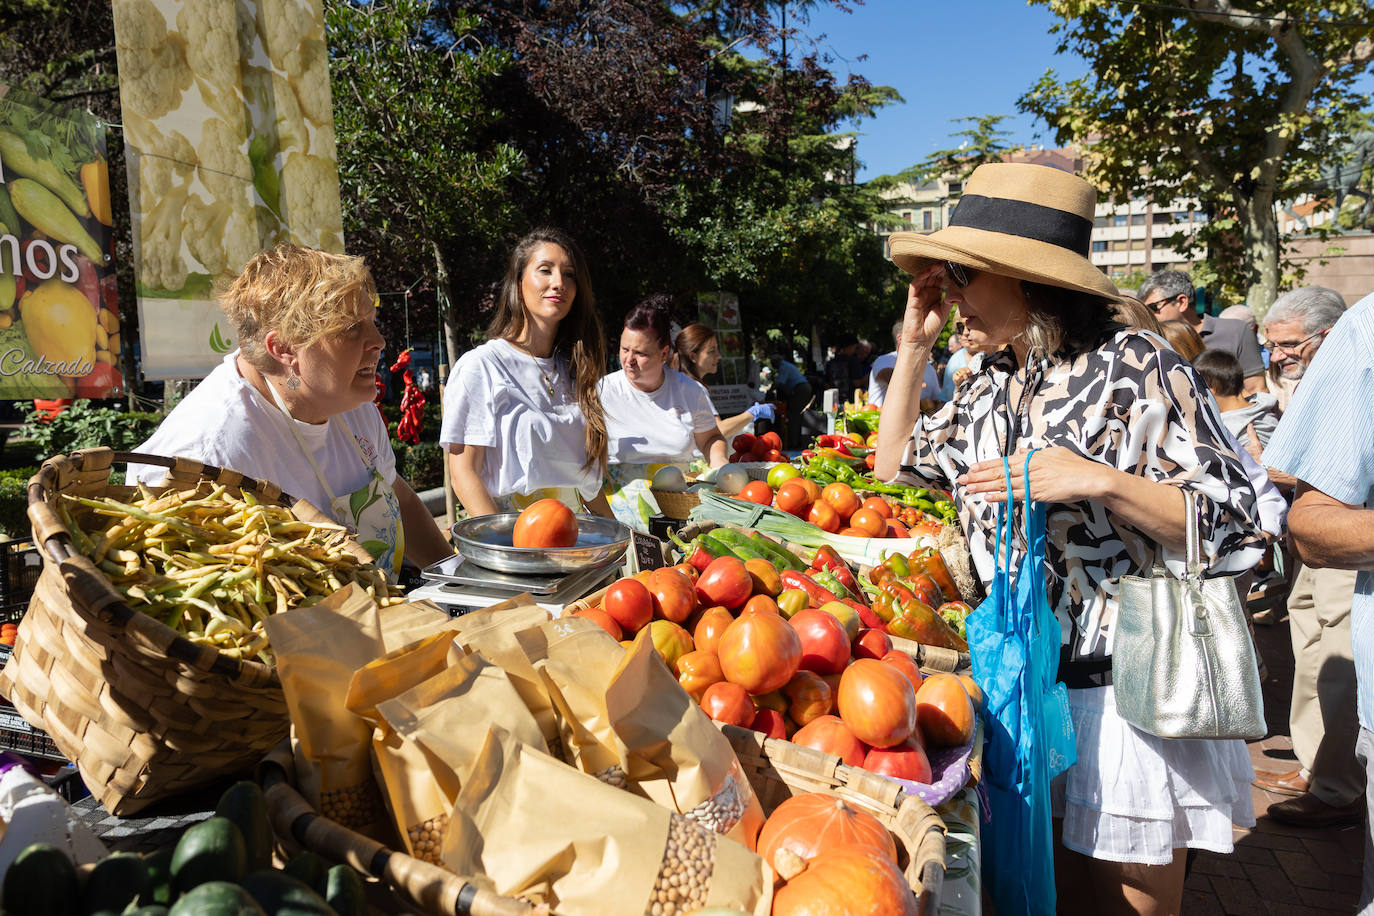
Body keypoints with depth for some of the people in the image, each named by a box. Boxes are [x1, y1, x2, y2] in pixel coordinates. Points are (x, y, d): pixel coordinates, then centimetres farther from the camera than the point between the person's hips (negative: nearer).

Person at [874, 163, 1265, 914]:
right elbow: (895, 463, 19)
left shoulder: (1136, 367, -12)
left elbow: (1229, 527, -12)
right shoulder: (991, 388, 9)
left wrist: (1096, 480, -27)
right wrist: (914, 344, 11)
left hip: (1125, 696, -6)